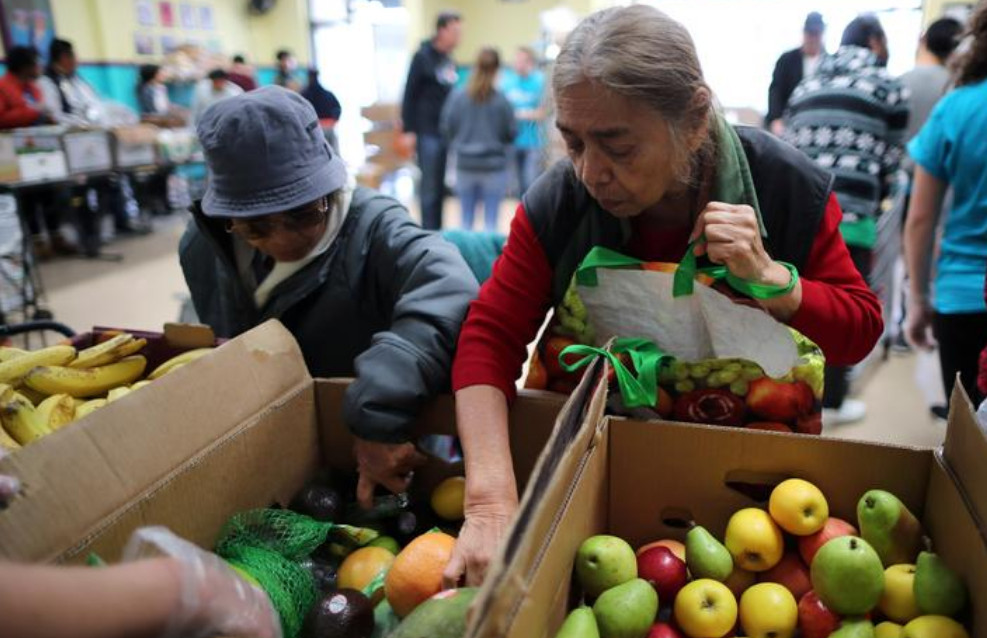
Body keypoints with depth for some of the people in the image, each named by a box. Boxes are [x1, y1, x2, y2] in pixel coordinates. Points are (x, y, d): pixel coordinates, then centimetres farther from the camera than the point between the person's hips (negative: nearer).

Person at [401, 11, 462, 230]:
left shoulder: (449, 60, 15)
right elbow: (409, 95, -9)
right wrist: (409, 130, -13)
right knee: (430, 187, -3)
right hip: (428, 133, -6)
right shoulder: (423, 57, -5)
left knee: (440, 187, 9)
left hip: (447, 132, 6)